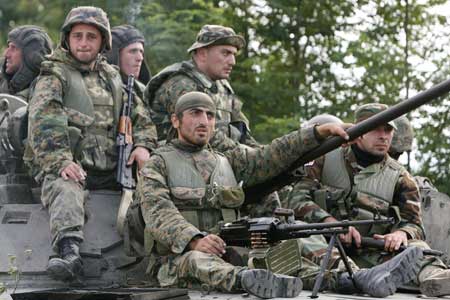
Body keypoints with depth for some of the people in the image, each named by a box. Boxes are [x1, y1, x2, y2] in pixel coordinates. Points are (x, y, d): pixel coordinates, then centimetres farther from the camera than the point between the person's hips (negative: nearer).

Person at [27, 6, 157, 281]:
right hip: (68, 169, -5)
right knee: (65, 191, -38)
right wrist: (60, 162, -24)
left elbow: (141, 116, 29)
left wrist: (143, 145, 6)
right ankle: (69, 251, -58)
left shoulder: (112, 77, 25)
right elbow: (42, 122, -8)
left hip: (111, 171, 6)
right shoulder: (55, 75, 7)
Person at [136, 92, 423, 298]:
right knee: (198, 261, -38)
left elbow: (270, 157, 8)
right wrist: (195, 239, -29)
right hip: (176, 259, -5)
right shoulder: (157, 165, 7)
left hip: (227, 256, 5)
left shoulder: (227, 162, 22)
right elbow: (159, 214, -11)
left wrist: (319, 132, -6)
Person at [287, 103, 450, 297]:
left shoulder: (401, 178, 15)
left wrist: (401, 233, -18)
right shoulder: (325, 159, 10)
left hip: (371, 253, 1)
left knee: (415, 247, -27)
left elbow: (414, 223, 9)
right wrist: (331, 222, -19)